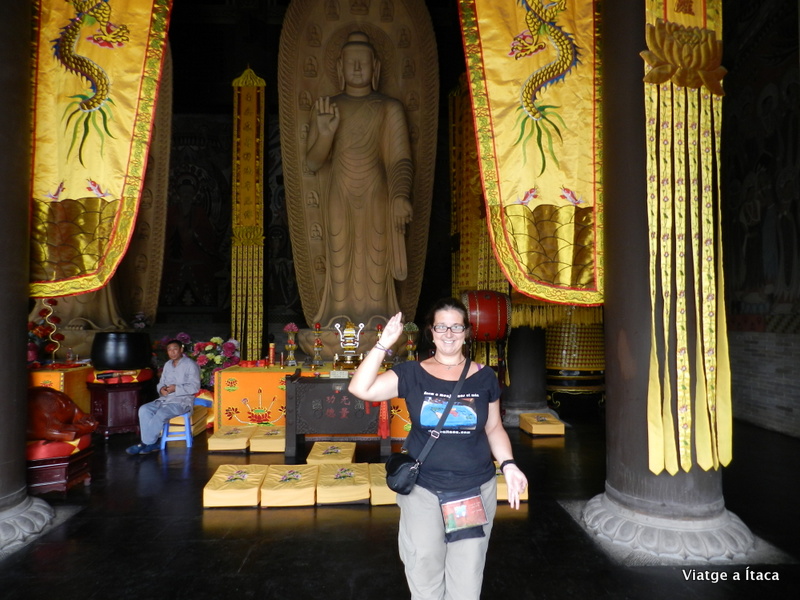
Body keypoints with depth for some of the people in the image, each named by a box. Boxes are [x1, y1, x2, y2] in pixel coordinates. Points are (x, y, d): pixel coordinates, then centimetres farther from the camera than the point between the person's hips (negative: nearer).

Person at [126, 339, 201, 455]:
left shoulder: (190, 365, -6)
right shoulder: (167, 365, 18)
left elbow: (194, 387, -13)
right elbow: (161, 383, 20)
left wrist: (176, 388, -23)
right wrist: (161, 389, -5)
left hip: (182, 401, -7)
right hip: (165, 399, 7)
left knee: (161, 414, -31)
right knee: (144, 409, -17)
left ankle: (147, 443, -15)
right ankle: (152, 443, -17)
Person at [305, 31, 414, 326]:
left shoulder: (389, 108, 6)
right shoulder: (325, 107, 10)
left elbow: (400, 160, -3)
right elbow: (312, 163, 5)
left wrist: (400, 196, -21)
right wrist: (325, 132, -14)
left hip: (376, 202, -1)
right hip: (339, 201, 1)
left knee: (376, 273, -3)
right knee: (340, 271, -1)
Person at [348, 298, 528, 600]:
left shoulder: (484, 377, -1)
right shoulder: (412, 373, -6)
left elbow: (494, 428, 7)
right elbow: (360, 388, -16)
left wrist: (508, 464, -9)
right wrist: (384, 344, -22)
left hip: (475, 492, 1)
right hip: (422, 491, -1)